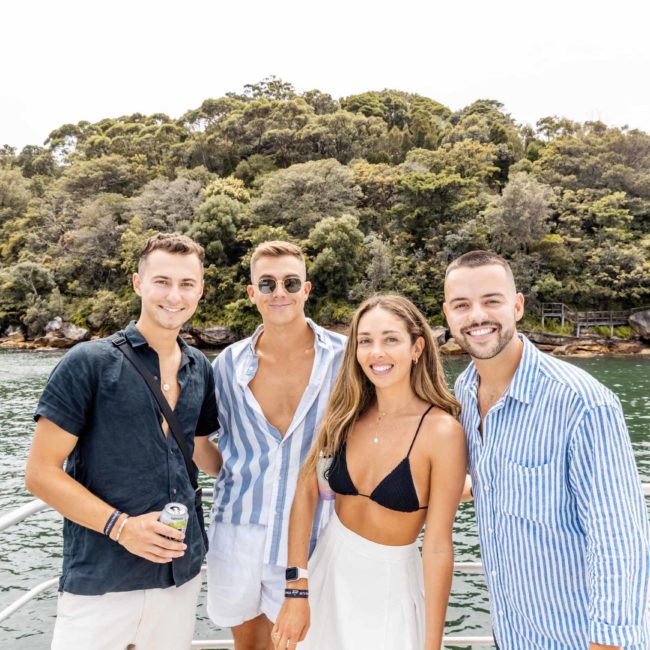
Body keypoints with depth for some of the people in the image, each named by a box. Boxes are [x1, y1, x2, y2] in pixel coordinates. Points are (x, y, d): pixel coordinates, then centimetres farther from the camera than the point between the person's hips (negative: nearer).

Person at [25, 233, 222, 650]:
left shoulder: (200, 370, 5)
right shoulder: (89, 362, -10)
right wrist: (120, 526, -18)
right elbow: (41, 473, -9)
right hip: (100, 582, -4)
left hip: (182, 574, 5)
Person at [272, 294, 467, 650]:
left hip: (391, 584, -4)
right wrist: (296, 590, -12)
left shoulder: (441, 431, -20)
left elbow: (437, 545, -18)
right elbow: (306, 493, -8)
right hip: (328, 568, 4)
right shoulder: (346, 414, -7)